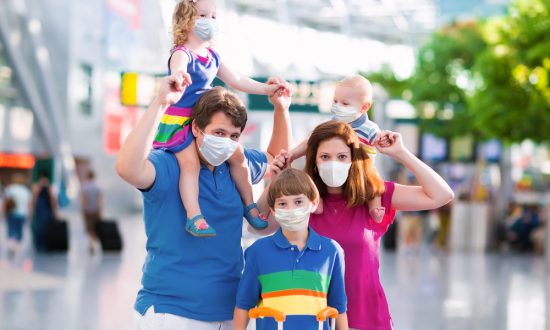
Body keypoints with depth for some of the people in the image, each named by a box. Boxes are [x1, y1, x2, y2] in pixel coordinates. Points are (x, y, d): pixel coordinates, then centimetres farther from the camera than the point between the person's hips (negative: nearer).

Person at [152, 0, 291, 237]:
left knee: (236, 153, 10)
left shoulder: (212, 57, 11)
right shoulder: (182, 54, -15)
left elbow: (237, 81, 19)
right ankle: (193, 217, -31)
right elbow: (178, 67, -40)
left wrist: (267, 89, 13)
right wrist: (177, 76, -65)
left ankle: (249, 205, 24)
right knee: (190, 161, -26)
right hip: (178, 122, -8)